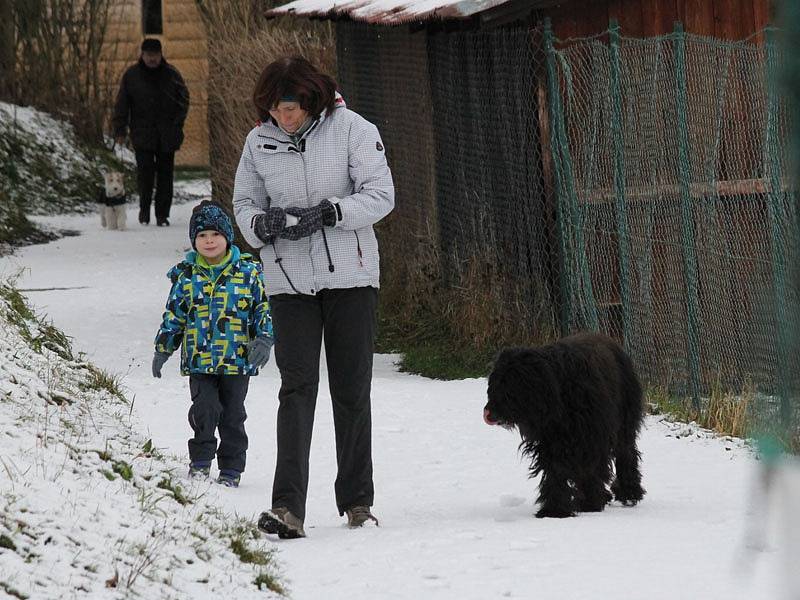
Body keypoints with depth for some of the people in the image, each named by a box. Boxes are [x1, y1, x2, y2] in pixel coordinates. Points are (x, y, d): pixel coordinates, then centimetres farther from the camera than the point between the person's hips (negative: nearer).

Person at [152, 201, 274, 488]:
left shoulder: (247, 271, 0)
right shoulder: (186, 275, 3)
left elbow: (263, 309, 4)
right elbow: (173, 315, 10)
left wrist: (263, 340, -8)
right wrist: (162, 349, 8)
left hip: (237, 358, 0)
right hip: (199, 360, 0)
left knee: (232, 415, 5)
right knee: (204, 410, -10)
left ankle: (231, 469, 14)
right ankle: (200, 460, 6)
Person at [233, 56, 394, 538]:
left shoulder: (352, 129, -5)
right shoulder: (259, 142, 4)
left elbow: (381, 195, -8)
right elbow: (244, 203, 12)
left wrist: (328, 212, -21)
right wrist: (263, 224, -11)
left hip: (350, 277, -1)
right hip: (289, 281, 1)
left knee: (352, 390, 6)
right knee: (297, 389, -9)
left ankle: (357, 500, 19)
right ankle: (288, 508, -17)